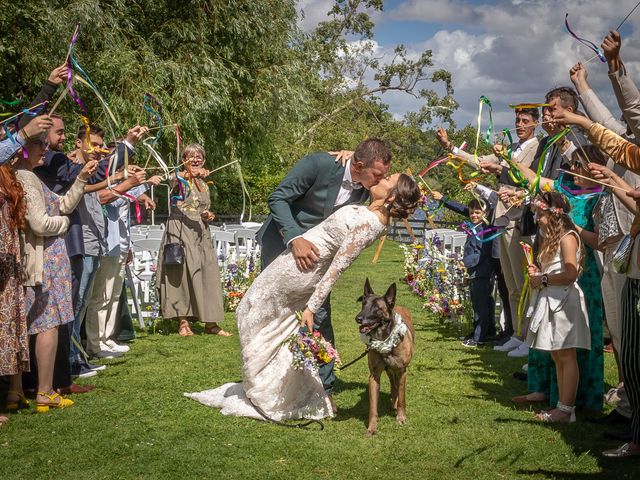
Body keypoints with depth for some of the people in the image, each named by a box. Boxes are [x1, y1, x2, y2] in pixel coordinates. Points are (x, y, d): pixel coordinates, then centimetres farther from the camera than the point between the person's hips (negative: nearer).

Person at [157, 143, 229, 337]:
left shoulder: (204, 184, 20)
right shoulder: (180, 178, -1)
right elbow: (175, 181, -27)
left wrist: (208, 216, 3)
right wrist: (190, 174, -48)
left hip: (200, 232, 6)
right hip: (180, 230, -6)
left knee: (208, 274, 1)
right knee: (182, 273, -7)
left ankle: (210, 323, 5)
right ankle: (183, 323, -3)